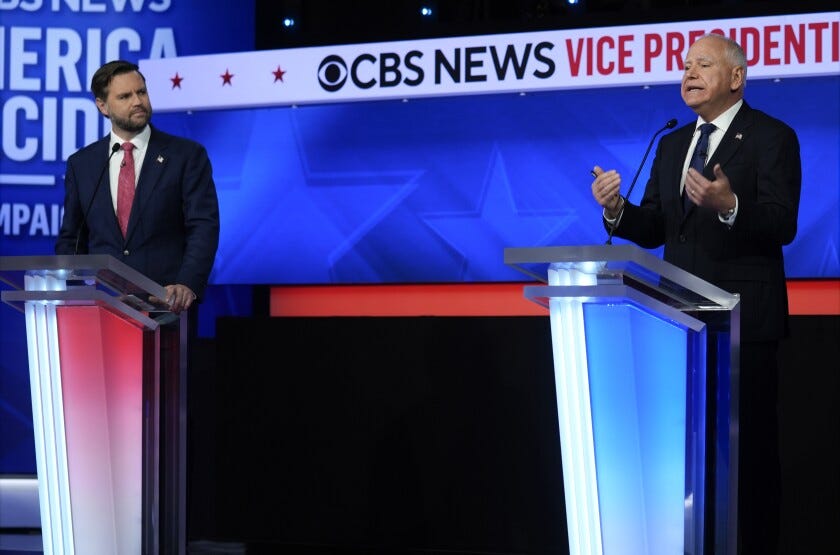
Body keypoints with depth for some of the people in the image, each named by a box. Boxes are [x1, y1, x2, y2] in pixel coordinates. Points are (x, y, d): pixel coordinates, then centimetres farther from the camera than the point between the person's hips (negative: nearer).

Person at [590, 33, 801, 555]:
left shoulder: (772, 137, -4)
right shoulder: (672, 145, 17)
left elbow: (783, 224, -15)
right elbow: (653, 229, 12)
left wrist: (729, 206, -33)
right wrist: (617, 209, -8)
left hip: (743, 317, -7)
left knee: (749, 447, -3)